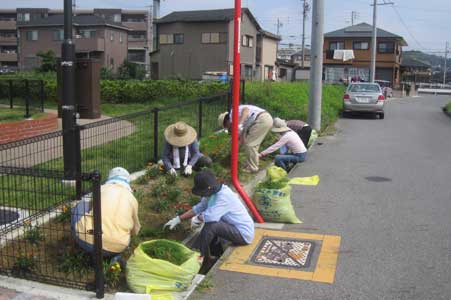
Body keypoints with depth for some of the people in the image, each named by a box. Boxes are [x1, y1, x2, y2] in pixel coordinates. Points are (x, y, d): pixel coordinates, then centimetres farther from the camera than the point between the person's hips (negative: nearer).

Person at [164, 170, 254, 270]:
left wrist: (196, 218, -14)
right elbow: (198, 208, 11)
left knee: (210, 225, -23)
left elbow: (210, 216, -36)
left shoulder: (224, 196, -27)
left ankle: (202, 260, -4)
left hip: (244, 234, -10)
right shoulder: (212, 193, 2)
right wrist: (178, 219, 8)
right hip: (236, 229, 10)